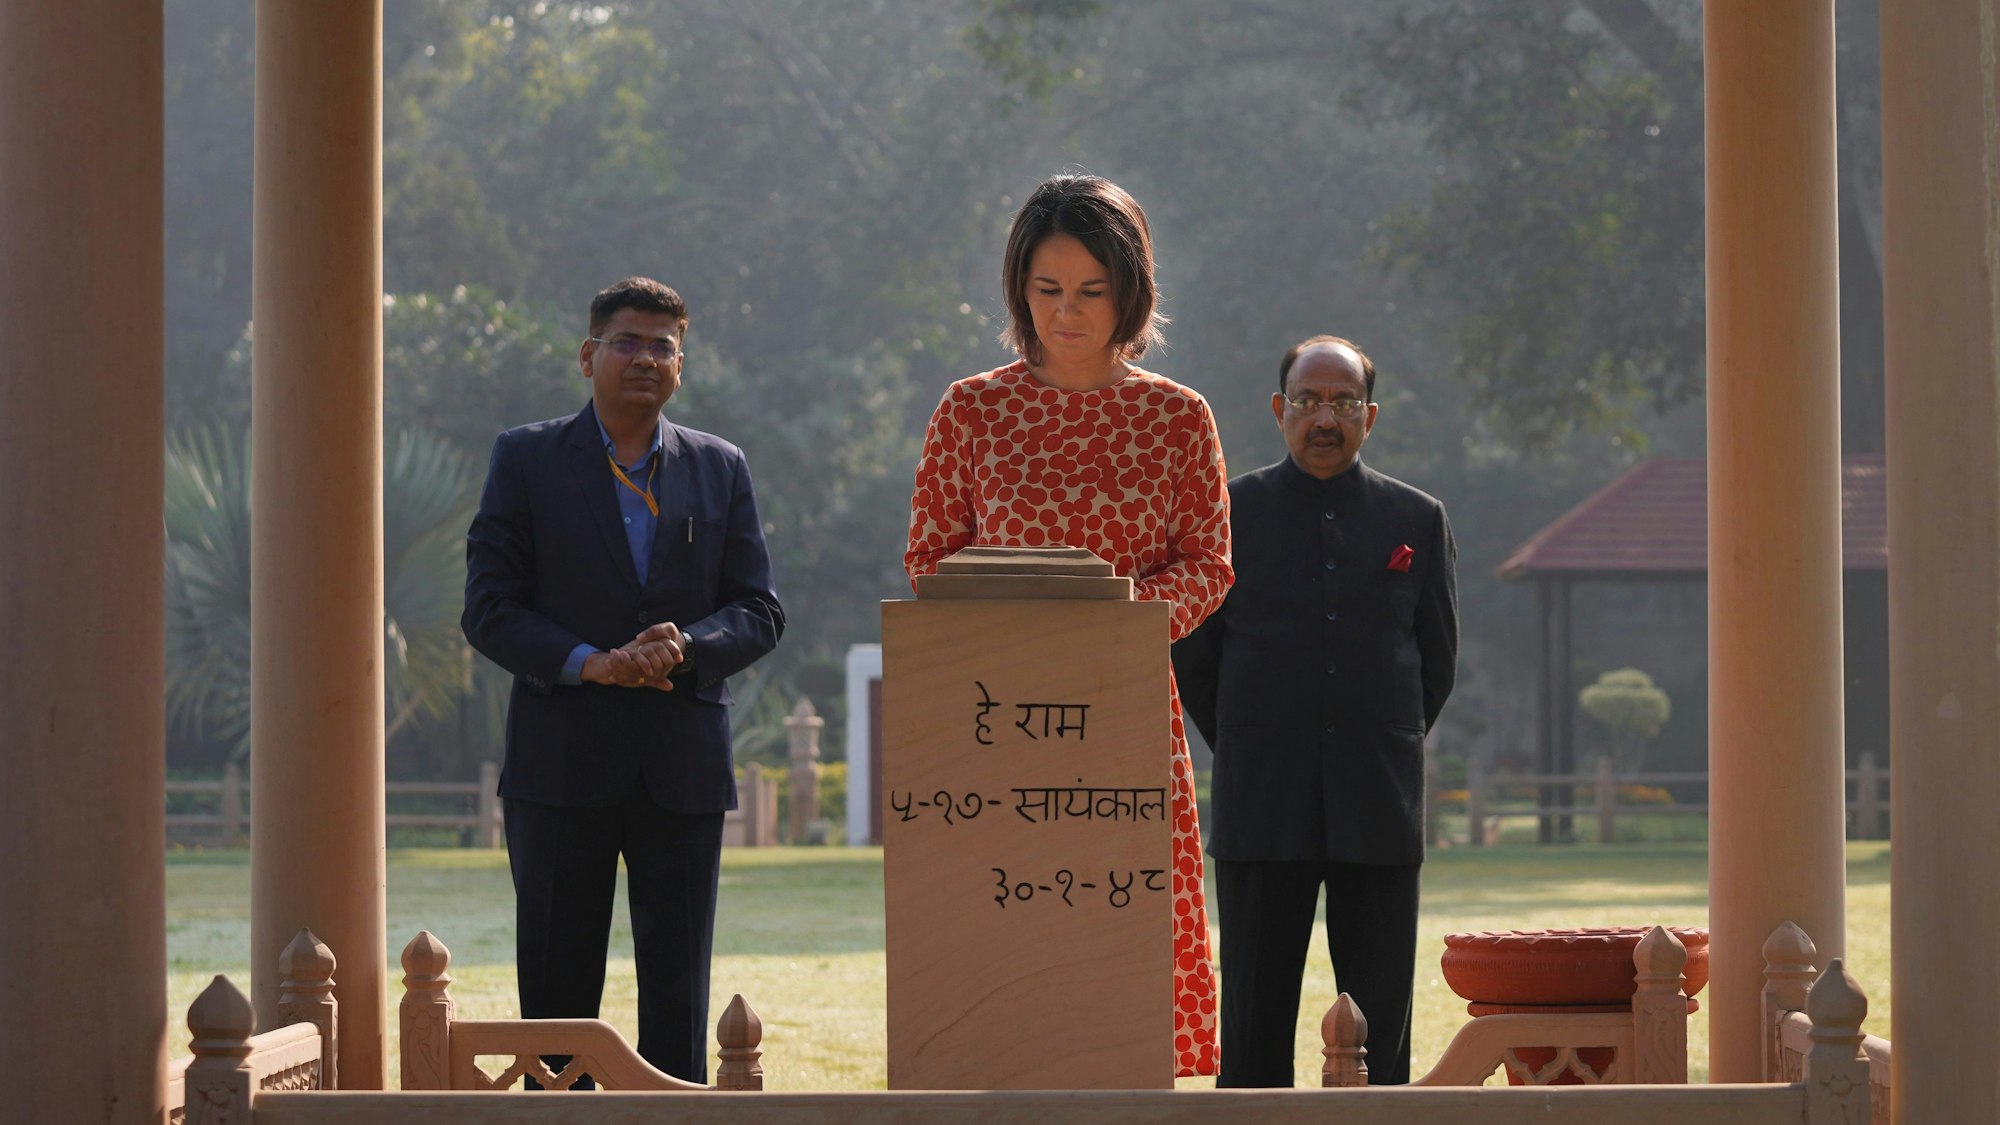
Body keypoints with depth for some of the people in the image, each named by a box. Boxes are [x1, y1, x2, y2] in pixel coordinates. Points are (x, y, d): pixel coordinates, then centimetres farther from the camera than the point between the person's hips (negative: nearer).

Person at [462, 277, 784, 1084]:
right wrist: (587, 663, -17)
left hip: (682, 766, 2)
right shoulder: (527, 461, 4)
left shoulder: (719, 470, 11)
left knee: (678, 991, 3)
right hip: (562, 762, -2)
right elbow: (489, 610, -2)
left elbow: (759, 611, 7)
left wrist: (687, 646, -14)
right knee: (557, 987, 2)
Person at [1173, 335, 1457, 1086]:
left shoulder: (1417, 521, 8)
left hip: (1379, 808, 1)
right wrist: (1248, 757, 8)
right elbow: (1190, 654, 8)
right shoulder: (1228, 513, 5)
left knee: (1381, 1018, 1)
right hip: (1262, 812, -1)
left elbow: (1438, 658, 14)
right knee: (1256, 1017, 1)